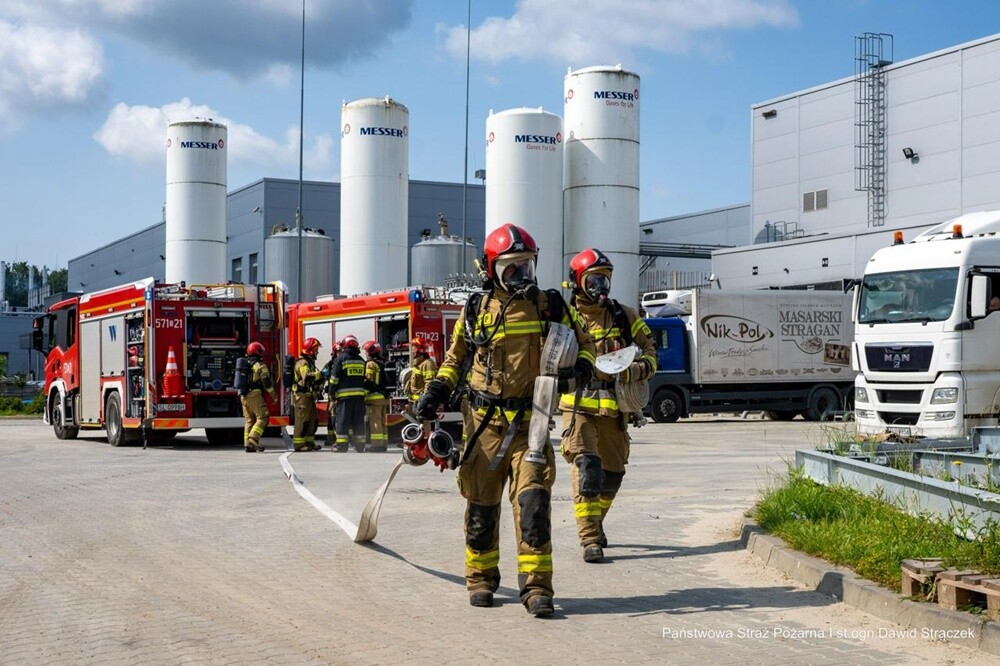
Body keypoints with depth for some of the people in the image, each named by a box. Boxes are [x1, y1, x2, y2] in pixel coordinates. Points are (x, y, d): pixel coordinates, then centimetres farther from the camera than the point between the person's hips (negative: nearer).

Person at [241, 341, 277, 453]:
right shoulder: (260, 366, -7)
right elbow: (266, 382, -12)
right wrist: (274, 395, -4)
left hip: (244, 397, 7)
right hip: (256, 395, -7)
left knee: (249, 420, 12)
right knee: (262, 418, -4)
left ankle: (247, 444, 7)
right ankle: (252, 440, -18)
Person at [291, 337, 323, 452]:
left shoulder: (309, 362, 19)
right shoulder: (302, 363, -15)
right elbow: (307, 376, -33)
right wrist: (321, 374, -31)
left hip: (309, 395, 10)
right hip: (302, 395, -10)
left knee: (312, 420, 13)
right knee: (302, 421, -9)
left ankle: (309, 442, 19)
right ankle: (299, 444, -7)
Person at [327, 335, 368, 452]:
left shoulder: (341, 359, -4)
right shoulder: (361, 360, 13)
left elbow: (334, 378, -5)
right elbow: (365, 378, 17)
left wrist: (331, 393, 1)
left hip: (345, 394, -5)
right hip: (359, 394, 5)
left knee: (343, 420, -3)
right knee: (359, 421, 8)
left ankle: (341, 444, -6)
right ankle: (360, 444, 9)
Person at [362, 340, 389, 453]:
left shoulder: (370, 364, -9)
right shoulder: (382, 364, 18)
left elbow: (368, 381, -16)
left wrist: (364, 396, -14)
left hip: (374, 397, -9)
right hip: (384, 397, 9)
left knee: (375, 422, -9)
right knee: (382, 421, 12)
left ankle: (376, 444, -11)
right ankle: (383, 444, 14)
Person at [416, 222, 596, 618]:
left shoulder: (550, 308, 4)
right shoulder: (476, 311, 6)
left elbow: (582, 343, 16)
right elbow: (456, 357, 18)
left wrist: (582, 365, -6)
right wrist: (436, 391, 5)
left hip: (530, 422, -1)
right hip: (485, 422, 1)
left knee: (532, 500, -13)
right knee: (481, 503, 8)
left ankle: (536, 585, -10)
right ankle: (481, 578, 25)